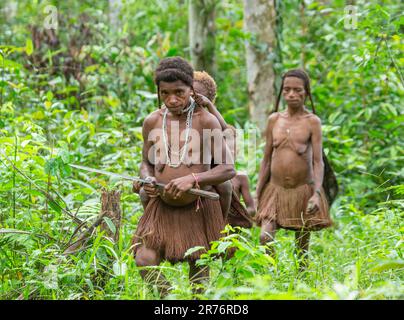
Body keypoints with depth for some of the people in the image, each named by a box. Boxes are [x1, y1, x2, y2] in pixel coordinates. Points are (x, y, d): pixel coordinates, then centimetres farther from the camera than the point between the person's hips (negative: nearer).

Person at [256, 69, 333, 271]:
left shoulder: (312, 122, -3)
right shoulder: (274, 119, 6)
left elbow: (318, 161, -7)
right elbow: (266, 159, 10)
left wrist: (317, 193, -19)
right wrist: (257, 193, 7)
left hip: (303, 191, -2)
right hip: (275, 189, 2)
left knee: (302, 247, 4)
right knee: (265, 237, -15)